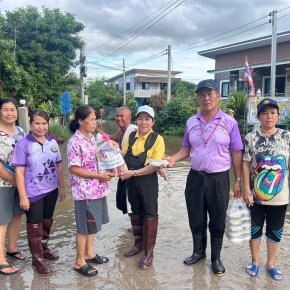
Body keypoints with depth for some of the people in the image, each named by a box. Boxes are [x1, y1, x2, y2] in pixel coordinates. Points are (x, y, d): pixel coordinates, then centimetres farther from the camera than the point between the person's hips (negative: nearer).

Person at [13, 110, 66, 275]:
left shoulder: (53, 142, 3)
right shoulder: (23, 144, -12)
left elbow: (59, 166, 9)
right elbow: (19, 172, -14)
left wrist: (62, 187, 9)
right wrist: (23, 196, -16)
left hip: (51, 190, 5)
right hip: (34, 193, -5)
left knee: (47, 222, 20)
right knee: (35, 226, 8)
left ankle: (44, 248, 41)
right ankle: (37, 258, 23)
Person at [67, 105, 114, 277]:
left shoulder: (92, 138, 7)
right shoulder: (75, 142, -18)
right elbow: (74, 169, -20)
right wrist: (99, 176, -21)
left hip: (97, 189, 8)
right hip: (85, 191, -8)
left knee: (93, 224, 18)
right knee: (85, 226, 3)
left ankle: (89, 253, 34)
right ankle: (80, 262, 18)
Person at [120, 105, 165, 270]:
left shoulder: (157, 139, -13)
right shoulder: (131, 136, 3)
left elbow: (156, 165, -19)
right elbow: (123, 154, 5)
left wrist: (134, 172, -23)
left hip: (148, 181, -5)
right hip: (131, 180, 5)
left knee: (150, 215, 3)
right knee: (136, 212, 18)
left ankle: (149, 253, 16)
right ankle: (139, 244, 37)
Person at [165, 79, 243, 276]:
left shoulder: (229, 122, -7)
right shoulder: (191, 122, 4)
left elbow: (236, 153, -5)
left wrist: (238, 180, -6)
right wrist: (173, 158, -7)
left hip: (219, 179, -3)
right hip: (195, 177, 3)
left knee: (217, 222, 10)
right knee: (196, 219, 15)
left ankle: (216, 258, 29)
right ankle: (198, 252, 37)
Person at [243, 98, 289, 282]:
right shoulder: (251, 138, -5)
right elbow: (246, 165, -3)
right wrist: (247, 190, -8)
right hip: (256, 195, -1)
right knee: (255, 229, 13)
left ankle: (271, 264, 32)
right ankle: (255, 262, 32)